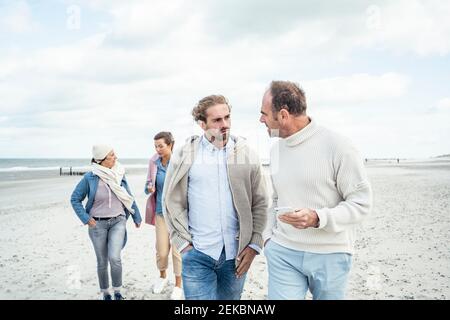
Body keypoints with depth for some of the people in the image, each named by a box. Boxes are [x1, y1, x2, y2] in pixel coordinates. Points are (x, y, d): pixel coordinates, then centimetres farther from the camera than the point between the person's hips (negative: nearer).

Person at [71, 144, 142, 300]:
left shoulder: (118, 174, -2)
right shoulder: (90, 177, -12)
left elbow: (129, 198, 9)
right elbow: (75, 199, -1)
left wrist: (136, 217, 16)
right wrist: (86, 219, -8)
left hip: (118, 222, 1)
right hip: (98, 224, -1)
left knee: (114, 258, -15)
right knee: (102, 262, 9)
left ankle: (117, 291, 7)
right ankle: (105, 293, 30)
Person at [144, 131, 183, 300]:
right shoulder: (154, 163, -2)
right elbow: (149, 184, 10)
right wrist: (149, 188, -10)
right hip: (161, 212, 3)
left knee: (178, 250, 5)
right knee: (161, 250, 8)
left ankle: (178, 284, 25)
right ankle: (162, 276, 38)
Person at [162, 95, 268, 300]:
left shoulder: (246, 154, 2)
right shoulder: (185, 156, -2)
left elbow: (260, 202, 4)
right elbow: (172, 202, 1)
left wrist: (254, 244, -2)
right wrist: (183, 243, -3)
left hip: (236, 254, 2)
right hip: (197, 254, -2)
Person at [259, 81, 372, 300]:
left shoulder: (337, 147, -13)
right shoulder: (276, 148, 7)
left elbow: (361, 203, -12)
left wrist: (317, 218, -24)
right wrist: (268, 234, 9)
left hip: (330, 256, -4)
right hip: (283, 253, 4)